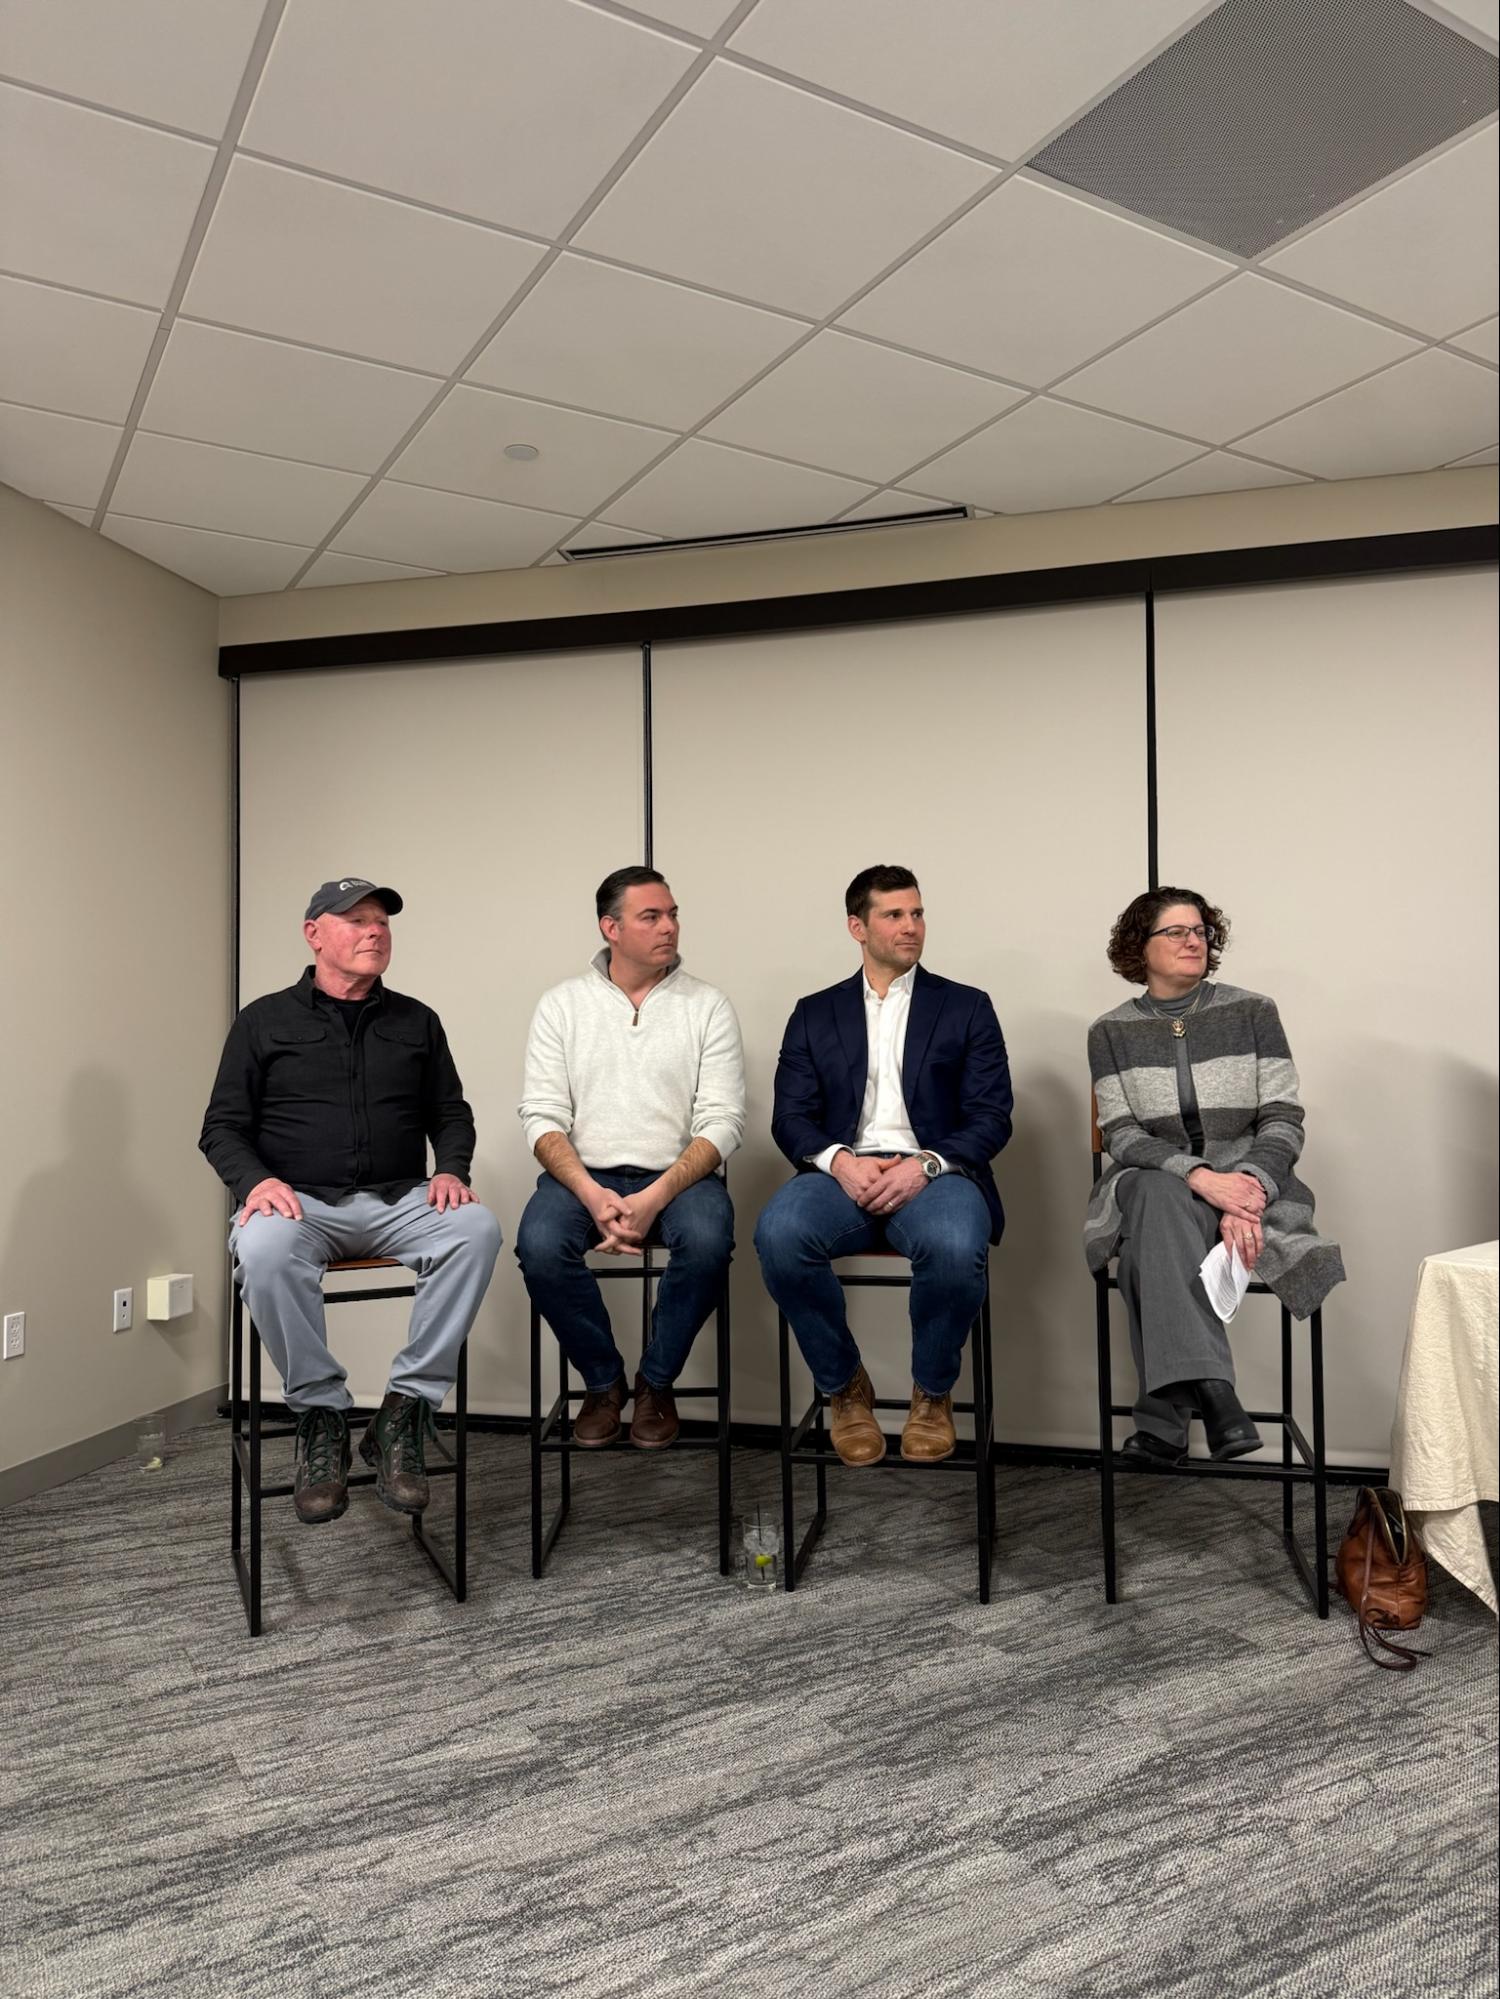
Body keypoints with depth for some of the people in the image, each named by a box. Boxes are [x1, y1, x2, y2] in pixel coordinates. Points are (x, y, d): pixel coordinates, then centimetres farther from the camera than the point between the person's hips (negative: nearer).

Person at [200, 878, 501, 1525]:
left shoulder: (416, 1021, 17)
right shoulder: (264, 1021, 11)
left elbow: (451, 1113, 18)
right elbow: (222, 1126, 7)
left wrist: (451, 1168, -4)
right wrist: (255, 1180, -14)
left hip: (400, 1201, 2)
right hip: (299, 1202, -2)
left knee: (477, 1228, -30)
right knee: (264, 1249, -38)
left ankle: (406, 1412, -23)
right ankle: (321, 1416, -18)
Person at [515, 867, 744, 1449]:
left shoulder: (708, 1006, 3)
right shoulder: (562, 1004, 6)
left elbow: (721, 1122, -4)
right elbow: (542, 1115, -1)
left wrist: (654, 1198, -19)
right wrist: (592, 1195, -18)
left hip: (679, 1175, 0)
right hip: (582, 1175, 1)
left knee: (707, 1241, -32)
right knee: (539, 1244, -29)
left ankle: (656, 1384, -4)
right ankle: (602, 1381, -2)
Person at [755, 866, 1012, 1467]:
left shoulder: (967, 1008, 14)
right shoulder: (814, 1014, 17)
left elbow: (991, 1117, 4)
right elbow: (790, 1118, 8)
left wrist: (925, 1164, -14)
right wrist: (839, 1161, -14)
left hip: (933, 1174, -1)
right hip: (844, 1174, 1)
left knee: (956, 1247, -36)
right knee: (778, 1233, -32)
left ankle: (932, 1392, -3)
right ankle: (844, 1387, -6)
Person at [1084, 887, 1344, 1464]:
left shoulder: (1253, 1011, 4)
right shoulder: (1111, 1032, 5)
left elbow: (1283, 1120, -3)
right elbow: (1121, 1135, -5)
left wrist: (1246, 1191, -22)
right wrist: (1199, 1176, -23)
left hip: (1247, 1182, 0)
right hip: (1153, 1184, 0)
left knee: (1156, 1237, -33)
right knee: (1161, 1198, -37)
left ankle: (1165, 1416, -31)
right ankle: (1211, 1393, -42)